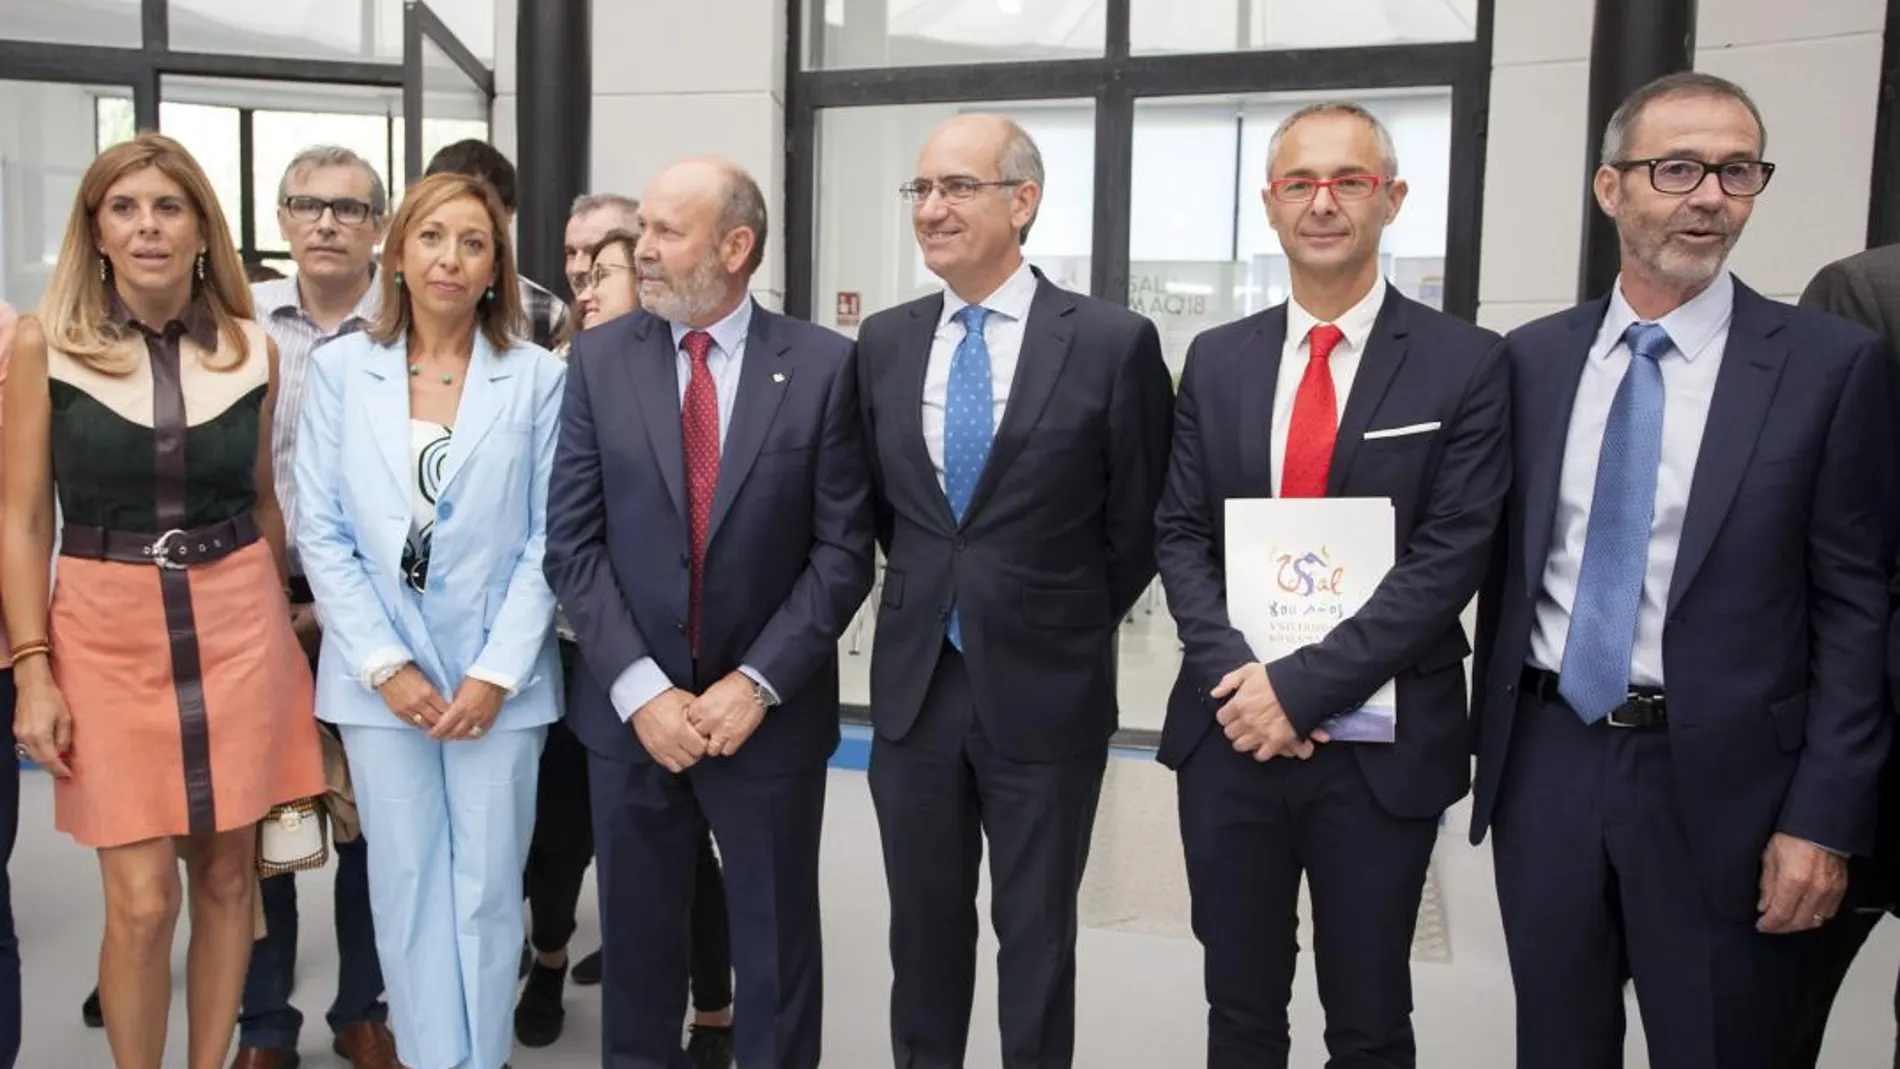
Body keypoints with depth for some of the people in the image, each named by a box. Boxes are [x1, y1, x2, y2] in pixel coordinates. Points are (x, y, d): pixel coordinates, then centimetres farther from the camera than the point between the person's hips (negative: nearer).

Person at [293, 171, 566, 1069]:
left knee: (486, 886, 7)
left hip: (498, 676, -1)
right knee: (407, 884, 9)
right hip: (379, 677, 1)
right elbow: (320, 532, 0)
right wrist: (384, 666, -7)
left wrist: (496, 671, -9)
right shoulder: (340, 368, 2)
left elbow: (549, 537, -3)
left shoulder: (539, 377, -2)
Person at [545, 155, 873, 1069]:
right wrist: (639, 689, -12)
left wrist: (756, 684, -14)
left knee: (776, 948, 14)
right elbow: (573, 542, -3)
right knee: (638, 940, 16)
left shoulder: (823, 365, -5)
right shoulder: (599, 358, 0)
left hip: (770, 711, -1)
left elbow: (843, 550, -7)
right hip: (630, 710, 2)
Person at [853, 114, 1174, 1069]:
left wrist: (1068, 630, 5)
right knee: (923, 928, 18)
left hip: (1045, 691, -3)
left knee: (1036, 937, 13)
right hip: (912, 683, 4)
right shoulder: (883, 342, 3)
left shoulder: (1114, 342, -10)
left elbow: (1136, 526, -2)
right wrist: (933, 597, 12)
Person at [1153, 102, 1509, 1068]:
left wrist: (1303, 686, -18)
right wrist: (1233, 674, -12)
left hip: (1380, 742, -2)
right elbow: (1179, 534, 4)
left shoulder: (1463, 363, -5)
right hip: (1229, 731, 3)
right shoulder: (1216, 360, 6)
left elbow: (1448, 557, -12)